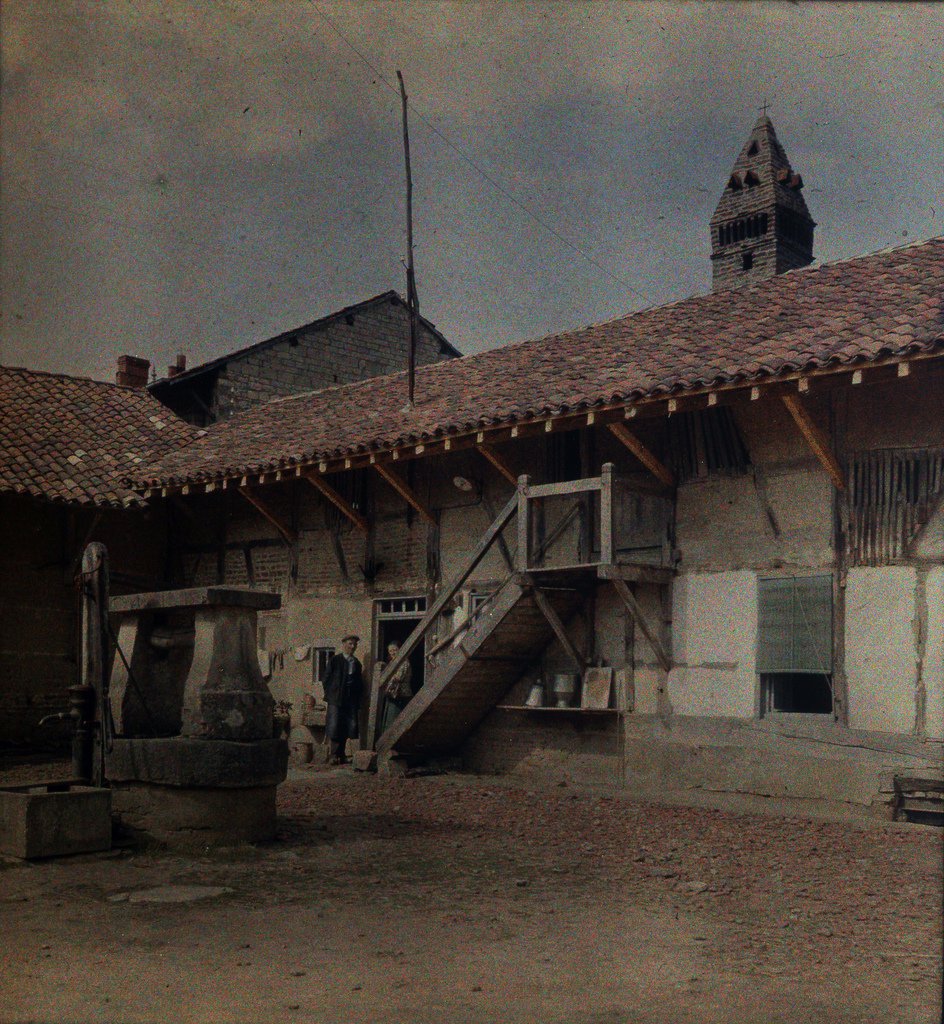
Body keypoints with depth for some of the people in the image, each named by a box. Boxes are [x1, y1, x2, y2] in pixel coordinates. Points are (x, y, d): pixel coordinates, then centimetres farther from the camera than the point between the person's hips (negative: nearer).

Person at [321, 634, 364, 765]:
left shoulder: (356, 663, 17)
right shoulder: (334, 660, 2)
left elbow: (359, 684, 21)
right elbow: (326, 679, 1)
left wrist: (357, 698, 9)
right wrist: (330, 694, -4)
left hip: (351, 700, 5)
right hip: (336, 700, -5)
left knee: (346, 729, 3)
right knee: (334, 728, -9)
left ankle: (341, 755, 10)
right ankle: (333, 755, -7)